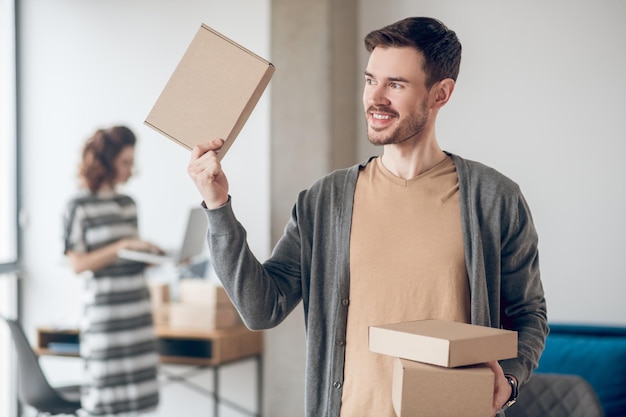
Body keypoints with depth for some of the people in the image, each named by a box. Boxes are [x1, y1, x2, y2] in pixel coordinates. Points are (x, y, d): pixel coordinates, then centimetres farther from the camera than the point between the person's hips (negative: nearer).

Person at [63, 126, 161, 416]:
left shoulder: (127, 204, 14)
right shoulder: (80, 206, -5)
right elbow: (77, 263, -10)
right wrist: (123, 246, -15)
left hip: (138, 308, 6)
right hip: (105, 311, -6)